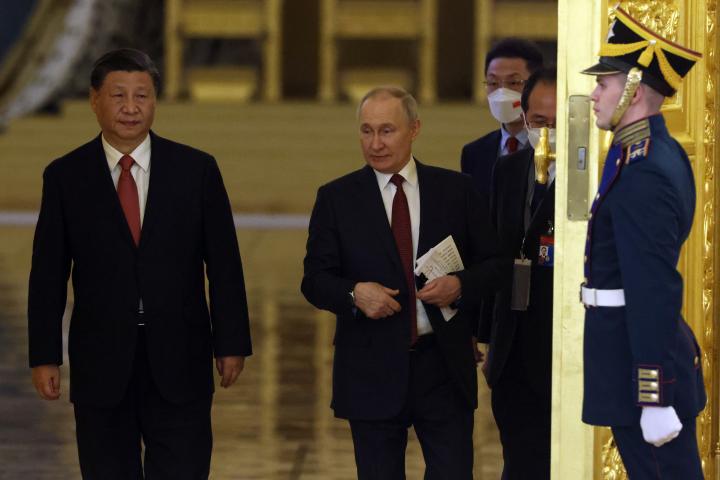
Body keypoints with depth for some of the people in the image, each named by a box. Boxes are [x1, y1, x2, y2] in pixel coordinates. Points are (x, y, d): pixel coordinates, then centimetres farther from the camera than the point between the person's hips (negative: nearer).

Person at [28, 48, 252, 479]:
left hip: (179, 363, 0)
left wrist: (232, 344, 0)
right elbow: (48, 274, 3)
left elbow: (224, 264, 3)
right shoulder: (65, 176, 2)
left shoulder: (197, 170, 2)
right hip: (101, 365, 0)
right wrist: (45, 356, -1)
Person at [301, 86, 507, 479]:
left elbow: (492, 264, 9)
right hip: (372, 370, 0)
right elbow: (315, 280, 1)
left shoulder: (455, 190, 5)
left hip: (444, 365, 1)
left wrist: (460, 284, -13)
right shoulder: (336, 198, 3)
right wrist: (354, 293, -19)